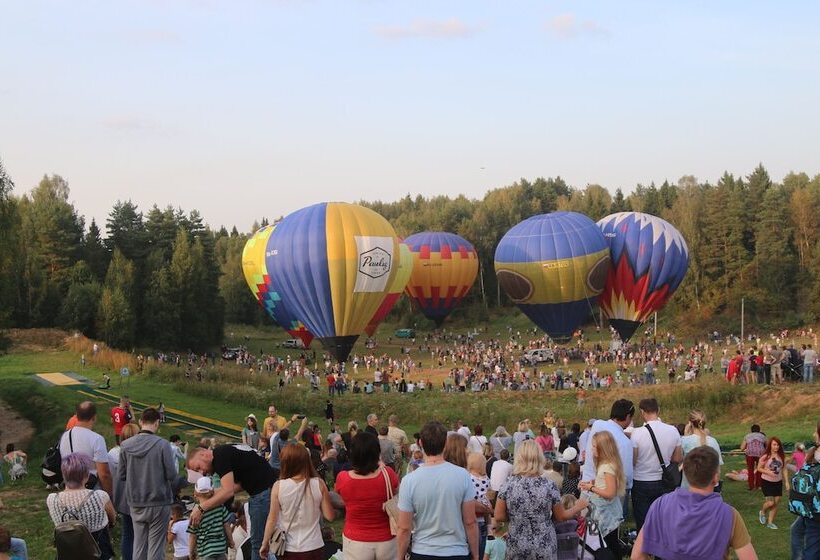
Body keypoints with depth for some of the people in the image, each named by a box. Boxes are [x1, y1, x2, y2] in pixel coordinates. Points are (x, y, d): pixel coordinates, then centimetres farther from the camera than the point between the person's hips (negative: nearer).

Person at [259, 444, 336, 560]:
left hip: (287, 549, 0)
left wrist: (265, 544, 6)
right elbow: (329, 516, -5)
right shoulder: (319, 484, -10)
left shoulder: (278, 486, -12)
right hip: (313, 548, 0)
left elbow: (272, 519, -7)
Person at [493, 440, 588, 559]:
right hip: (544, 548, -1)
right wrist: (578, 507, 18)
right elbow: (561, 517, 0)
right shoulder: (549, 486, -11)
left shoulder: (509, 485, -10)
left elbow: (498, 517, -6)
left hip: (517, 547, 1)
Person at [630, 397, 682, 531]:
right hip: (663, 483, 4)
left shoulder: (637, 433, -18)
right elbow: (678, 459, 3)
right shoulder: (673, 431, -6)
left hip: (641, 482, -3)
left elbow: (632, 461, -15)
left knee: (643, 523, 6)